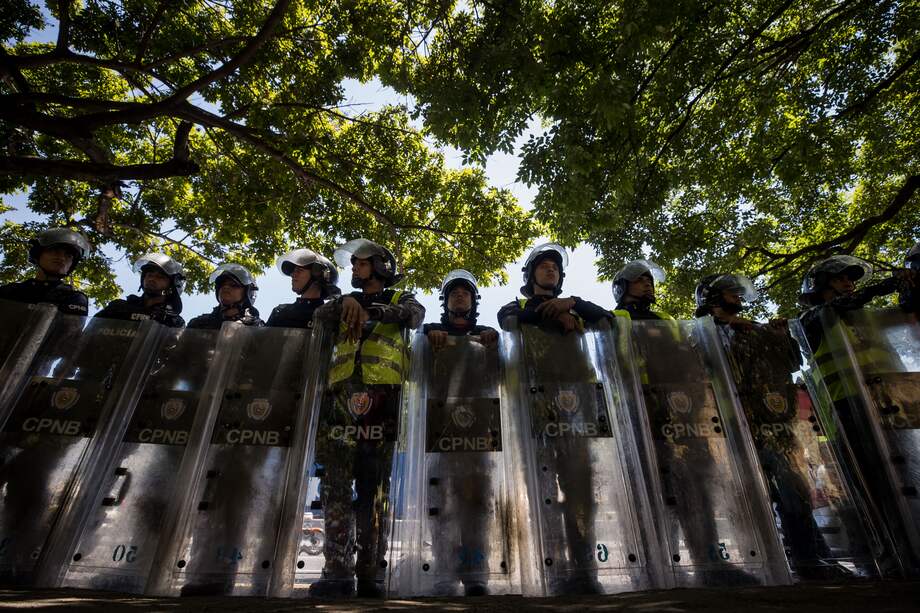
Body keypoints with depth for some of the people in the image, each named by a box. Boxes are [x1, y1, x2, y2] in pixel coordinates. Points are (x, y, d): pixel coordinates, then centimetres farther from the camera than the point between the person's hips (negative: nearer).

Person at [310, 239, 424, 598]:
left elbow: (415, 316, -4)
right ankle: (338, 572, 3)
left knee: (374, 488, -1)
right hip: (342, 397, 3)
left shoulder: (399, 299, 17)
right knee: (335, 485, -3)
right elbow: (319, 316, 10)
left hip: (381, 399, -3)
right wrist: (346, 303, -8)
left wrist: (369, 310, -11)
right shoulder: (346, 301, 27)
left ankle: (370, 574, 5)